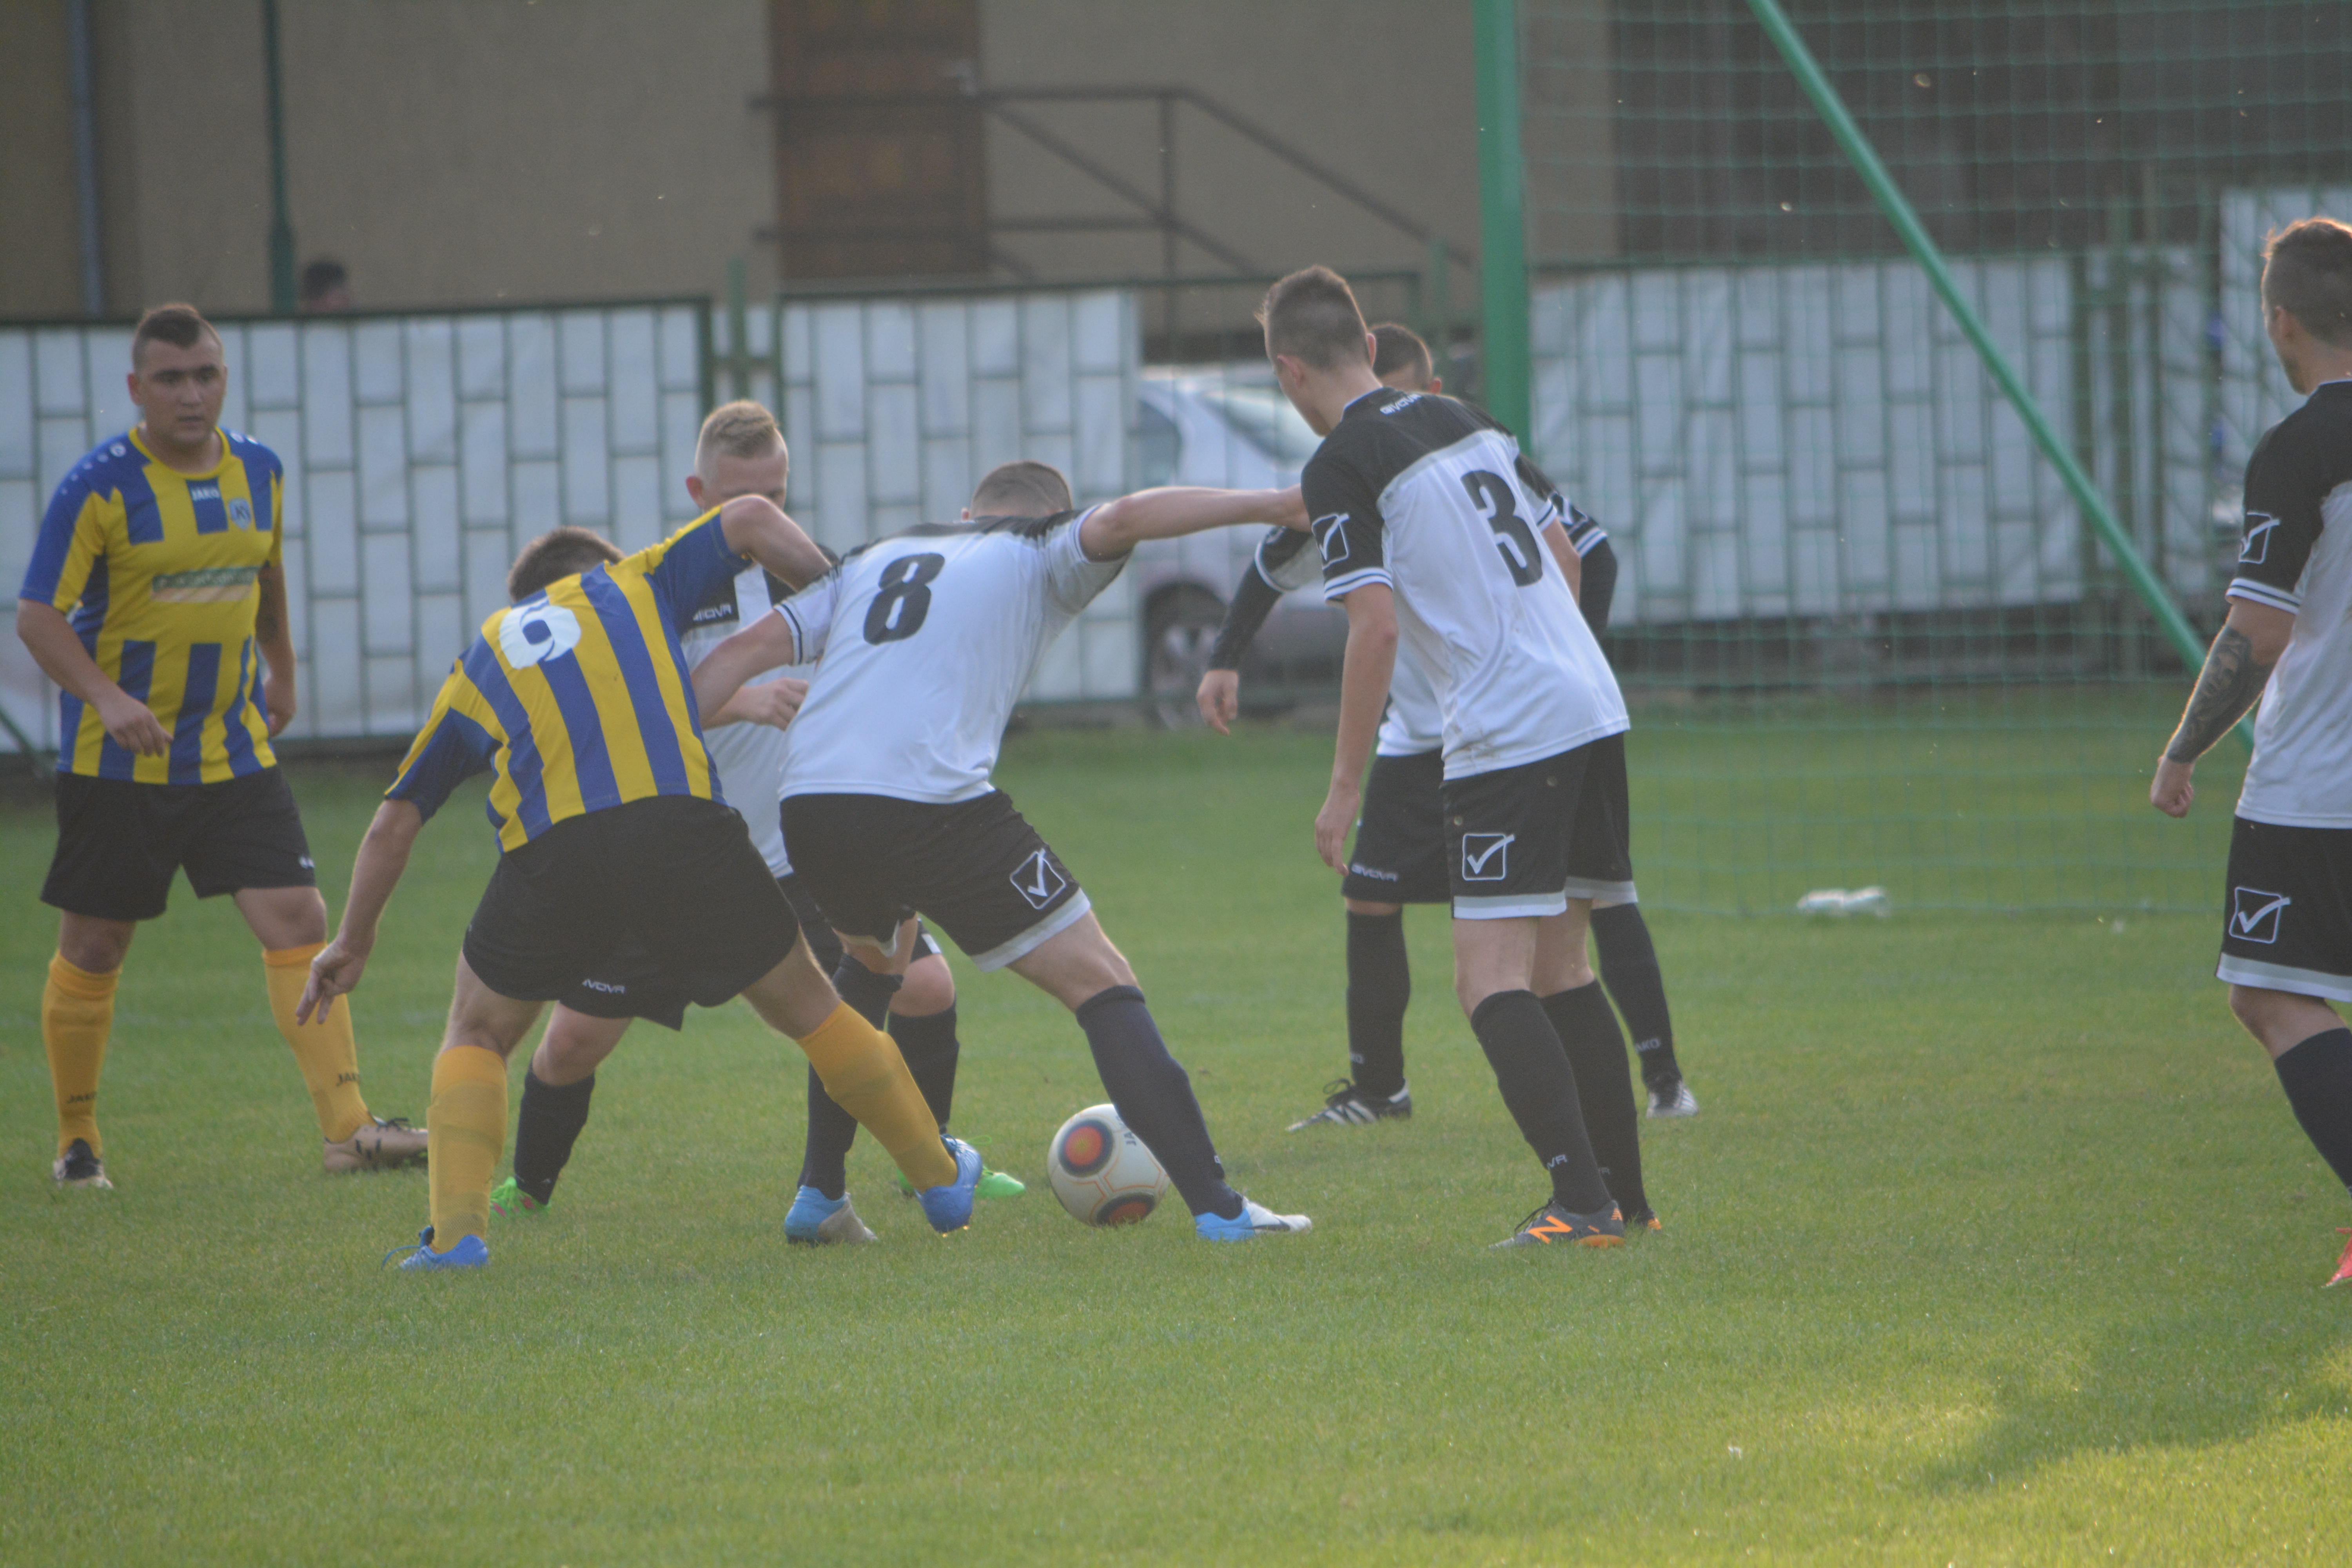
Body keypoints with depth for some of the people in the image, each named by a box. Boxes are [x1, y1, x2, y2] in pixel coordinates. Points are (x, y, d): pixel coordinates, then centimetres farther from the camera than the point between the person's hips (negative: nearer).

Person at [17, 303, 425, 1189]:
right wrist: (107, 698, -31)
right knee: (93, 949, 5)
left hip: (233, 751, 4)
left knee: (298, 921, -9)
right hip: (116, 762, -4)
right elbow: (38, 616, -16)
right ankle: (76, 1142, 22)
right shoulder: (101, 487, -13)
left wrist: (281, 675, 33)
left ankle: (349, 1127, -11)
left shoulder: (259, 472, 3)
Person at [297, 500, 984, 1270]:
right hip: (682, 823, 0)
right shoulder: (633, 583, 28)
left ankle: (456, 1231, 1)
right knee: (808, 1009, 19)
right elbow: (752, 521, 15)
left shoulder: (479, 663, 30)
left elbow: (394, 821, 32)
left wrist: (353, 943, 41)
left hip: (550, 849, 0)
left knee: (478, 1036, 21)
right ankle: (940, 1179, 29)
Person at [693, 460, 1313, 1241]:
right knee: (1100, 982, 3)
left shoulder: (873, 560, 30)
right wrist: (1266, 504, -4)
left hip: (809, 804, 6)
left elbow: (748, 648, 19)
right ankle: (1214, 1205, -7)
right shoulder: (1038, 558, 16)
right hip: (933, 800, -6)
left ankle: (818, 1197, 33)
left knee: (873, 960, 36)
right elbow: (1120, 520, -7)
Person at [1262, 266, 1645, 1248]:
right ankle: (1625, 1194, 16)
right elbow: (1562, 551, 22)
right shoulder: (1461, 420, 16)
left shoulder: (1340, 470, -8)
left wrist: (1345, 786, -9)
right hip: (1594, 710, 8)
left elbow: (1378, 624, -15)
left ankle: (1582, 1202, -18)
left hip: (1506, 738, -8)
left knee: (1493, 982, -8)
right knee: (1559, 968, 16)